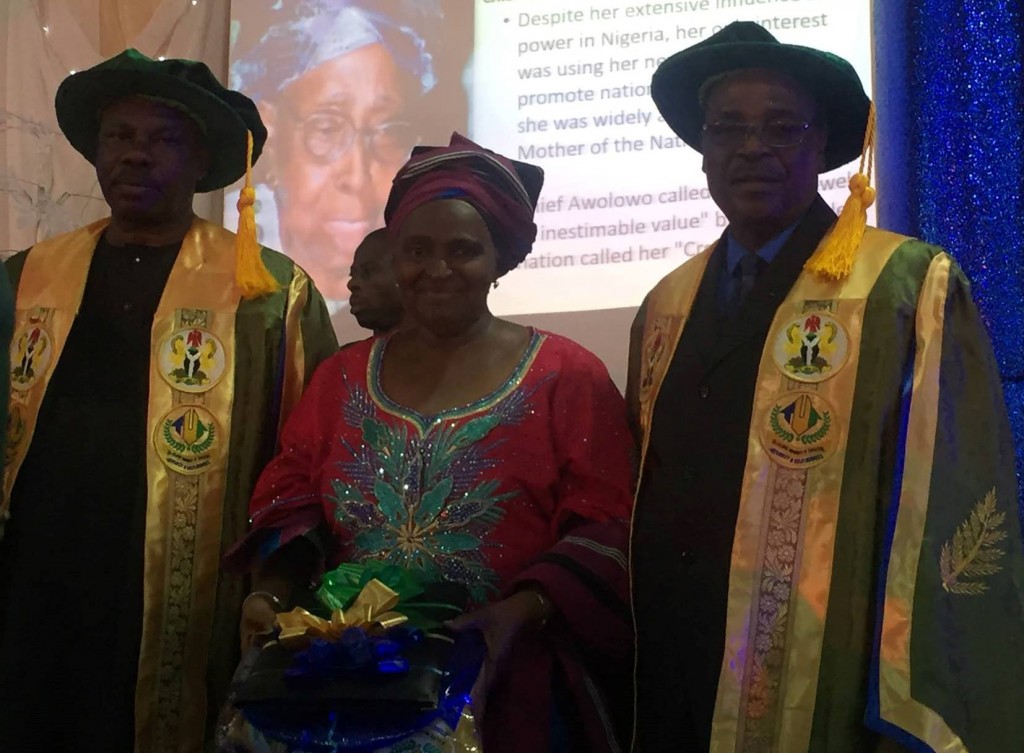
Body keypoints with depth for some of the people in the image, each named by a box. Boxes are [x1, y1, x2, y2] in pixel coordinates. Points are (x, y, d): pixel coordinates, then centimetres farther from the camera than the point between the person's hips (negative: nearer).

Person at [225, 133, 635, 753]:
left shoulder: (567, 377, -1)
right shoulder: (341, 378, 11)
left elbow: (604, 532, -7)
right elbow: (290, 500, 9)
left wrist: (520, 613, -21)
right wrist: (274, 591, -10)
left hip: (506, 688, -3)